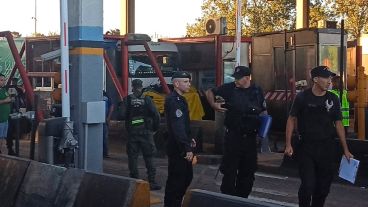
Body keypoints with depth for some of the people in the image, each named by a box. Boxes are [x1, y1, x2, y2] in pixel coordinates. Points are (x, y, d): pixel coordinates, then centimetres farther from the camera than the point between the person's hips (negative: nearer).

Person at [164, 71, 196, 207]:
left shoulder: (180, 99, 14)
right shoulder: (173, 101, -18)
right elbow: (177, 127, -25)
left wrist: (189, 139, 18)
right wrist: (187, 148, -25)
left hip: (182, 147, 10)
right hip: (177, 149, -10)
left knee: (187, 176, 18)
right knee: (176, 180, -3)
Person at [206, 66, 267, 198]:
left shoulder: (257, 91, 5)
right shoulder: (229, 88, -3)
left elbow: (263, 111, 15)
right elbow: (210, 92, 8)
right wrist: (213, 104, -9)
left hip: (250, 137, 3)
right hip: (233, 136, -3)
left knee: (247, 171, 12)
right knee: (229, 170, -2)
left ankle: (242, 198, 26)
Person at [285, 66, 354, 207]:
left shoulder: (333, 99, 4)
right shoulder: (302, 97, -4)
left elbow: (338, 124, 9)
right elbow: (291, 120, 0)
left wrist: (345, 149, 8)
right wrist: (288, 145, -7)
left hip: (327, 148, 3)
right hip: (306, 147, -3)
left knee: (324, 186, 9)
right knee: (308, 185, -9)